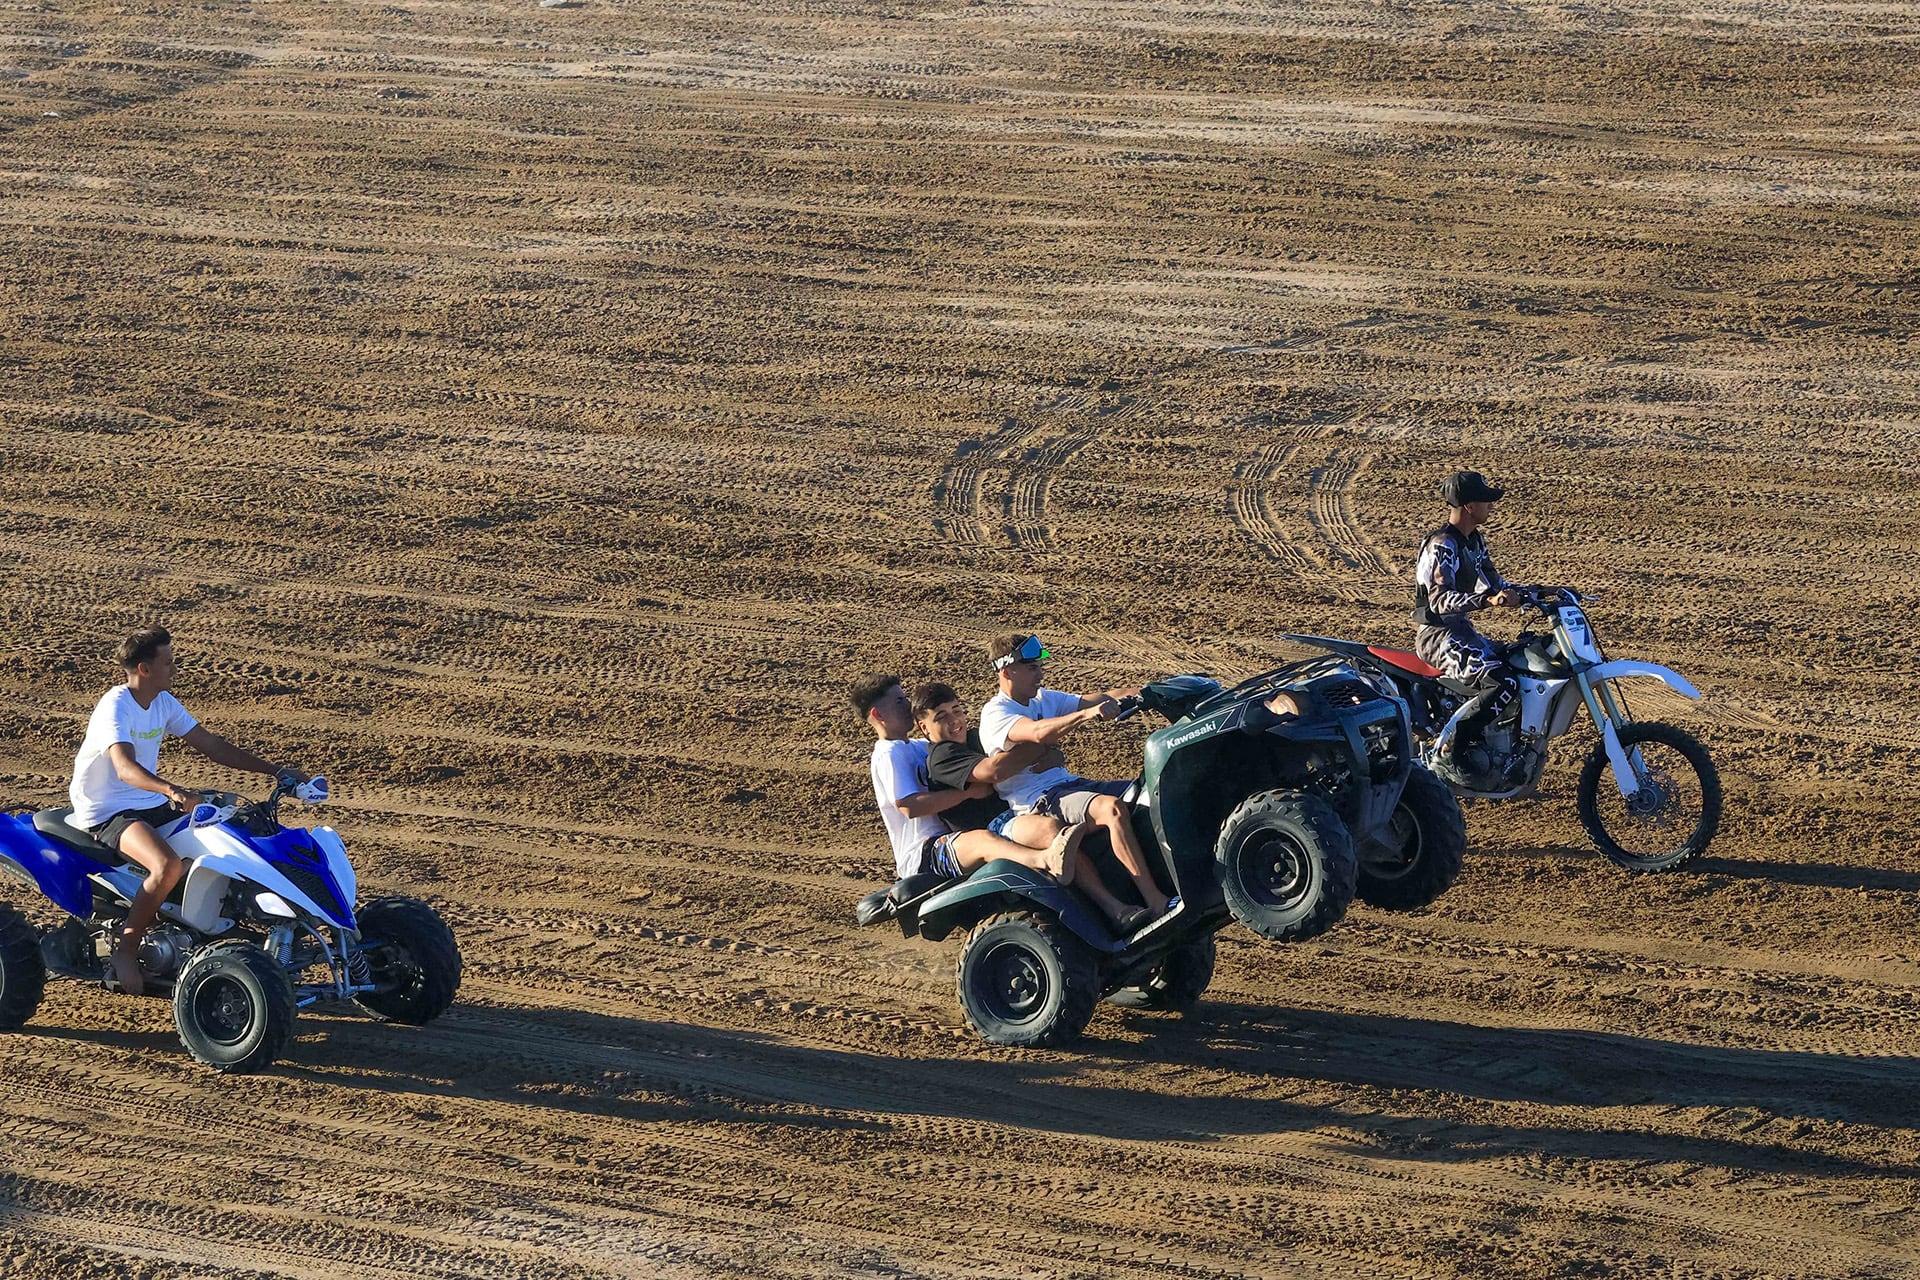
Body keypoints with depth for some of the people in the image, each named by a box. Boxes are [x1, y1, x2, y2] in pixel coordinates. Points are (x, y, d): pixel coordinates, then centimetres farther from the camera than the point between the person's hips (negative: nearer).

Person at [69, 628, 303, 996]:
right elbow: (126, 768, -35)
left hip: (151, 805, 9)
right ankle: (125, 949, -19)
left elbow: (211, 745, 10)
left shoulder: (163, 703, 6)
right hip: (107, 813, -9)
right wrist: (172, 792, -53)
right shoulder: (115, 707, -20)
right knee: (167, 865, -34)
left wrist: (274, 771, 4)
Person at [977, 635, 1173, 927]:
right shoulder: (996, 714, -9)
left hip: (1070, 783, 9)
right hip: (1039, 800, -9)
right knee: (1112, 808, -33)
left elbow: (1102, 698, 11)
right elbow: (1038, 732, -29)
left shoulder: (1043, 699, 17)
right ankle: (1157, 902, -40)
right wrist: (1088, 714, -42)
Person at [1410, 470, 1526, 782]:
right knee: (1505, 683, -26)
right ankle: (1453, 751, -18)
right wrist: (1488, 600, -47)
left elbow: (1493, 583, 20)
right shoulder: (1442, 546, -19)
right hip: (1438, 636, -10)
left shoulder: (1475, 540, 12)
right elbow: (1440, 599, -32)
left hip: (1461, 630, 10)